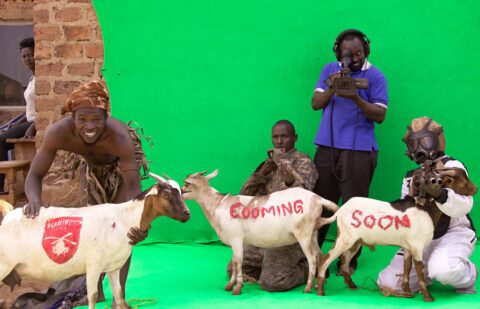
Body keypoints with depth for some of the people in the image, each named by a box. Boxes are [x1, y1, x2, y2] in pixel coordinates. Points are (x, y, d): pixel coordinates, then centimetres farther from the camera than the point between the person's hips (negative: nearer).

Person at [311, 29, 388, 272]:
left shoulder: (375, 76, -2)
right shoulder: (330, 69, 10)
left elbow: (380, 115, -8)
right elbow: (315, 104, 5)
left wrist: (355, 97, -22)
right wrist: (331, 88, -13)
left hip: (359, 149, -3)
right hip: (327, 146, 3)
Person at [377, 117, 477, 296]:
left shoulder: (452, 166, -5)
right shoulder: (411, 177, 12)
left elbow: (463, 207, -19)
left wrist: (438, 193, -38)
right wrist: (411, 196, -12)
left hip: (454, 232, -5)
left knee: (444, 269, -38)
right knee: (388, 284, -10)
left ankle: (467, 279, -2)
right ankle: (426, 273, 19)